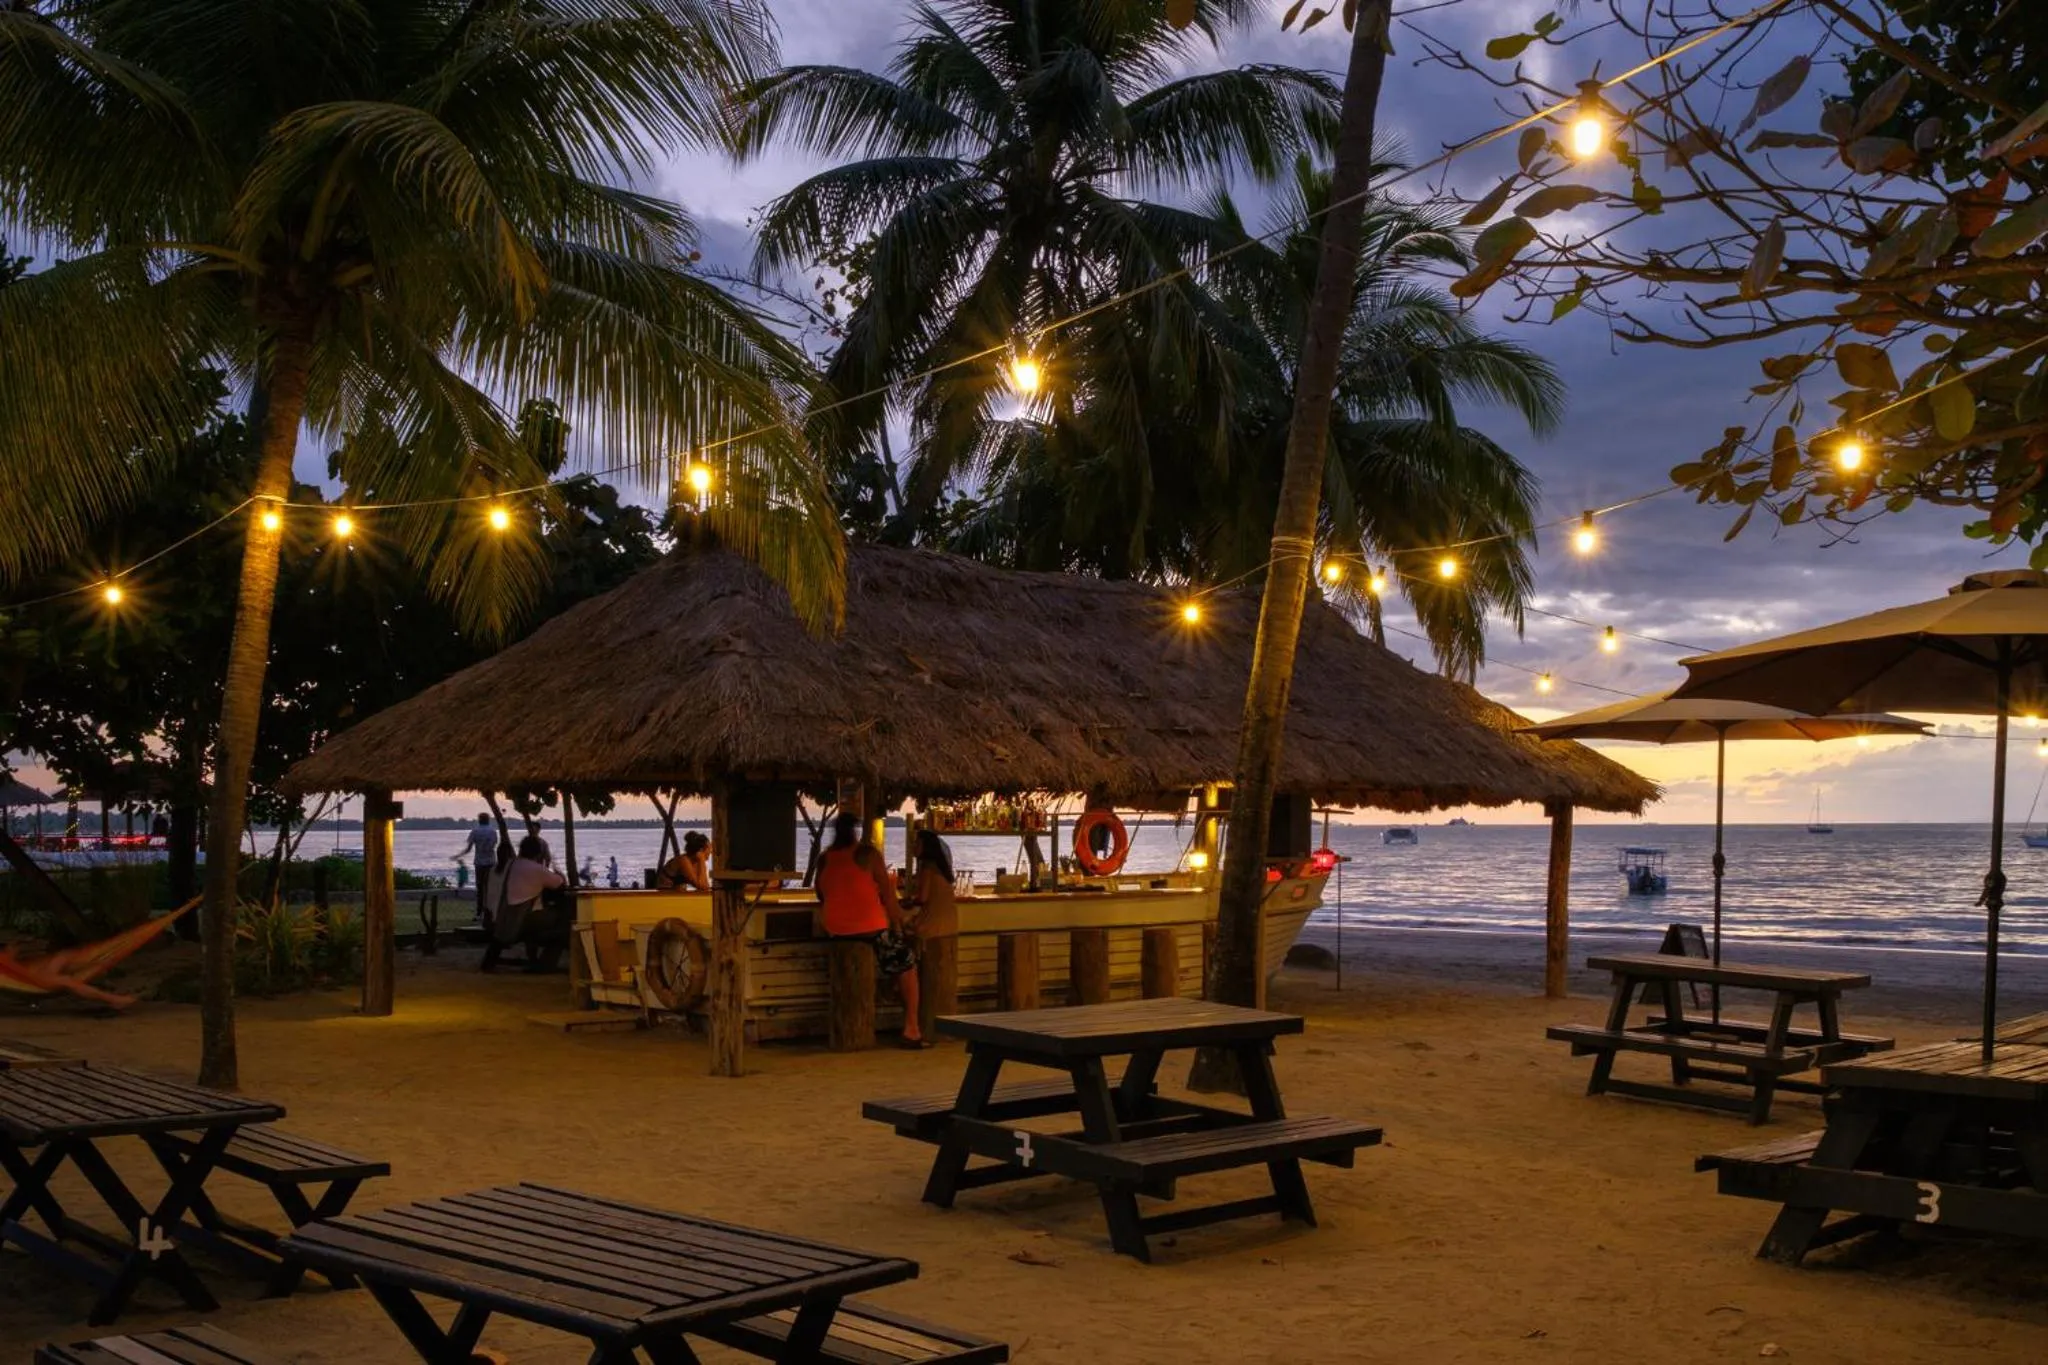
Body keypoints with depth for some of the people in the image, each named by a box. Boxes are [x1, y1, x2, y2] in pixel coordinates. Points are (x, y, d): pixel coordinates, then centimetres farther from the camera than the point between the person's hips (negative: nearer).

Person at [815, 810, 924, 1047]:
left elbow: (822, 896, 17)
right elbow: (887, 893, -7)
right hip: (870, 927, -6)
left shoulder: (824, 859, 6)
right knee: (907, 962, 13)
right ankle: (911, 1030, 6)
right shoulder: (867, 853, -7)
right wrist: (898, 923, 2)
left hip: (835, 930, 6)